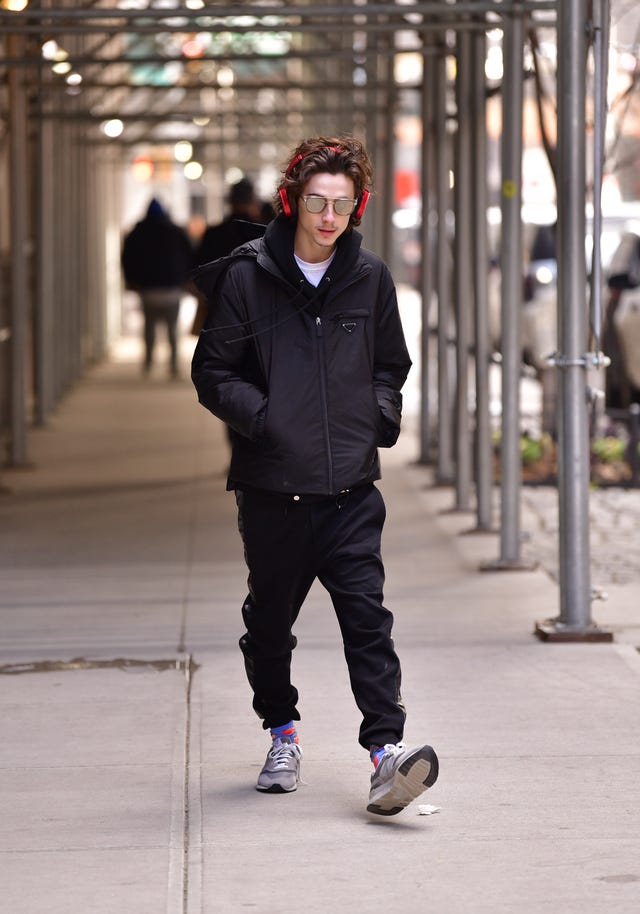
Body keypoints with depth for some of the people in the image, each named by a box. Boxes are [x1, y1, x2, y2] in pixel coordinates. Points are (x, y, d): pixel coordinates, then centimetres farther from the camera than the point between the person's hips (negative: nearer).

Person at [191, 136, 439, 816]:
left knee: (366, 614, -10)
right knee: (270, 618, 11)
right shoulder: (246, 277, -2)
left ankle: (386, 750, -16)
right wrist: (259, 414, -14)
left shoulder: (370, 279, 7)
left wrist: (382, 413, 2)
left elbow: (391, 364, 20)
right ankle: (282, 734, 32)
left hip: (350, 485, 1)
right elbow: (211, 371, 2)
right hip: (271, 485, -1)